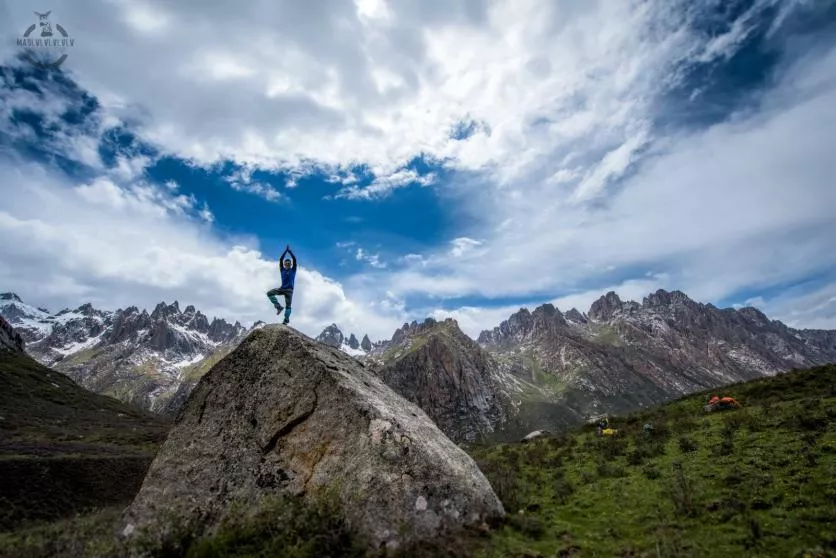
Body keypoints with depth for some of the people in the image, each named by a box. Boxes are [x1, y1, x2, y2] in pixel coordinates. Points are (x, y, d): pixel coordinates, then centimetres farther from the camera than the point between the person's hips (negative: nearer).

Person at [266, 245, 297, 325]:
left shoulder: (293, 270, 7)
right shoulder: (282, 270, 11)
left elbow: (294, 260, -3)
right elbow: (280, 259, 4)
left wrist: (290, 251, -5)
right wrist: (285, 251, 0)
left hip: (289, 289, -3)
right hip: (282, 288, 3)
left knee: (288, 305, -4)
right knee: (269, 293, -15)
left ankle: (286, 319, 3)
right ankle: (278, 307, -7)